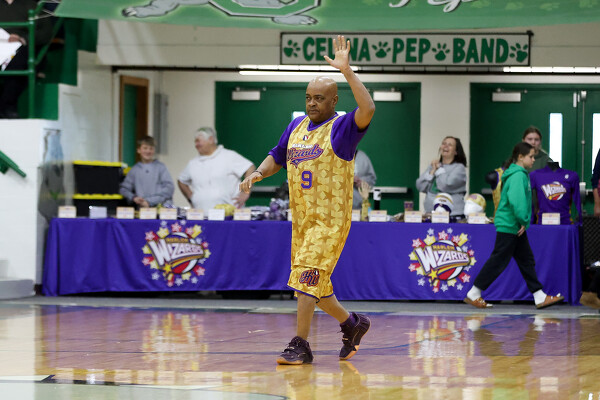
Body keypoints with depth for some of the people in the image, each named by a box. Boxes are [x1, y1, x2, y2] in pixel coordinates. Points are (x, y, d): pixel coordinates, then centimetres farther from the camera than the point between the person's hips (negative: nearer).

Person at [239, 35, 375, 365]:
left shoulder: (342, 128, -10)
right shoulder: (297, 126, 12)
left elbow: (368, 109, -30)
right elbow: (278, 157, 25)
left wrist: (347, 71, -32)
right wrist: (258, 173, 5)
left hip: (330, 221, -8)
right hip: (301, 219, 8)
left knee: (306, 278, -15)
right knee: (314, 285, 15)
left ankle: (299, 346, -11)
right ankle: (352, 324, 34)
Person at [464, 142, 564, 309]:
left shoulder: (521, 174, 13)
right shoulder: (517, 176, -18)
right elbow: (517, 201, -28)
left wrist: (523, 222, 10)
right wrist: (523, 221, -20)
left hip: (516, 227, 10)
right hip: (509, 226, -10)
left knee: (526, 261, 10)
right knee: (498, 262, -3)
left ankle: (540, 297, 13)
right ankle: (473, 295, 4)